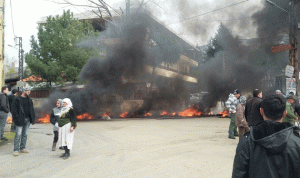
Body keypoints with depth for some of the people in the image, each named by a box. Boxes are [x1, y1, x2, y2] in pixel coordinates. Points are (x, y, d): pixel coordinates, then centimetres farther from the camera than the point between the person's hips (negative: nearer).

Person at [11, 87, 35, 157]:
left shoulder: (29, 100, 13)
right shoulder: (17, 100, -6)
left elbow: (32, 109, 18)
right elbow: (14, 110, -9)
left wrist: (33, 118, 9)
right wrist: (16, 119, -17)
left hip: (28, 120, 6)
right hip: (20, 120, -6)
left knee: (25, 135, 11)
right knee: (18, 135, -6)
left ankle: (22, 148, 21)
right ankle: (16, 150, -2)